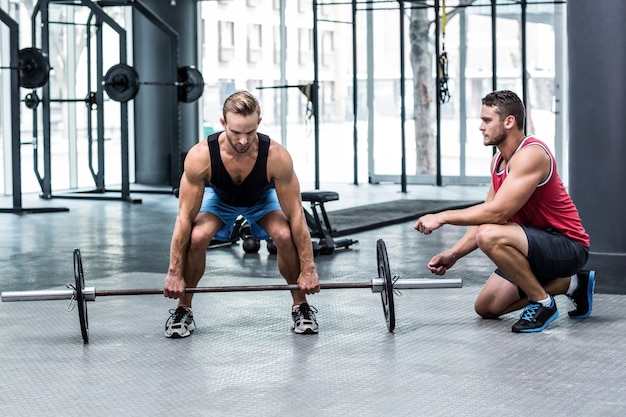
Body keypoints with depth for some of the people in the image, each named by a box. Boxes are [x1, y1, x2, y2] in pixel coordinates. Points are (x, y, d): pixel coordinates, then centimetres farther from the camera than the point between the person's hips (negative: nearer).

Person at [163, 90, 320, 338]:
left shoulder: (276, 157, -39)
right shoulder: (200, 157, -39)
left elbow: (296, 214, -29)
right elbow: (185, 217, -31)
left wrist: (308, 269, -27)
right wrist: (174, 273, -28)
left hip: (262, 198, 0)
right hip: (219, 197, 0)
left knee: (286, 236, -27)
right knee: (196, 237, -28)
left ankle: (301, 307, -4)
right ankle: (183, 310, -6)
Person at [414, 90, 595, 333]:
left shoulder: (530, 155, -22)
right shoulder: (499, 160, 9)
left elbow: (497, 213, -29)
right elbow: (485, 216, 12)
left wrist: (443, 217, -22)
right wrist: (453, 254, 2)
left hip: (568, 246, -10)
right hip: (538, 244, 10)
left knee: (490, 237, -33)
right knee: (486, 308, 11)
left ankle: (543, 303, -13)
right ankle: (571, 283, 18)